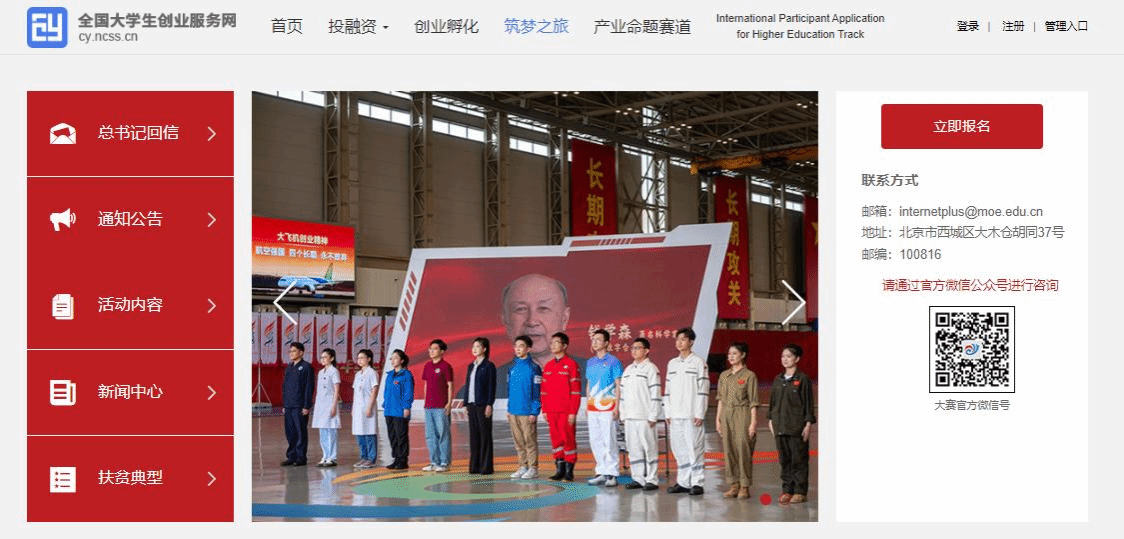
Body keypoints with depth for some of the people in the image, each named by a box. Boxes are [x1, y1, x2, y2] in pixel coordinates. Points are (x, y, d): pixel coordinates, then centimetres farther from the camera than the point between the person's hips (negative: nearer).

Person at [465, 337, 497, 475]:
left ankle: (486, 467, 0)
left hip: (483, 405, -7)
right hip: (472, 405, 7)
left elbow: (492, 386, -9)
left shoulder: (489, 366, -4)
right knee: (474, 435, 7)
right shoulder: (471, 366, 15)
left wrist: (489, 405, -15)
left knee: (485, 435, -3)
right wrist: (466, 403, 12)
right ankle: (474, 465, 11)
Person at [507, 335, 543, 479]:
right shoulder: (513, 367, 13)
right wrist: (509, 408, 15)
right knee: (518, 441, 9)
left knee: (530, 440, -2)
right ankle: (523, 466, 17)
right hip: (513, 411, 6)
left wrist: (534, 411, -13)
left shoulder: (533, 367, -7)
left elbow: (537, 391, -9)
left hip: (527, 411, -6)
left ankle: (533, 468, 4)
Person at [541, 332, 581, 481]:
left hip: (566, 411, -5)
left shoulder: (571, 365, -3)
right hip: (551, 411, 6)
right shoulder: (548, 366, 15)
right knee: (556, 439, 6)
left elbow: (576, 391, -7)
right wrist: (544, 410, 10)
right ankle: (560, 470, 12)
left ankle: (569, 471, 3)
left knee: (568, 439, -3)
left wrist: (573, 412, -12)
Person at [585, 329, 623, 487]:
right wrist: (587, 406, 15)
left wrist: (617, 407, -12)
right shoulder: (590, 362, 16)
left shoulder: (613, 361, -2)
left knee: (609, 441, -7)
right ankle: (601, 472, 13)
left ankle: (612, 474, -3)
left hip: (607, 406, -6)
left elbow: (618, 385, -5)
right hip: (593, 407, 6)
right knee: (595, 441, 6)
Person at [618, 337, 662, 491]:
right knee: (633, 448, 7)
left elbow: (655, 393, -8)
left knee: (649, 448, -4)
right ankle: (638, 478, 13)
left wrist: (653, 416, -13)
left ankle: (652, 479, -1)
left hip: (644, 417, -7)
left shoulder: (651, 369, -3)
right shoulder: (628, 370, 18)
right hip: (629, 417, 7)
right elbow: (623, 393, 20)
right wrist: (623, 413, 13)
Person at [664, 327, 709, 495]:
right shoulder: (672, 363, 15)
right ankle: (683, 482, 13)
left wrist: (700, 414, -12)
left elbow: (703, 389, -6)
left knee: (694, 447, -5)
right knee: (679, 449, 7)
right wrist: (668, 413, 10)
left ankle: (696, 483, -1)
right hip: (675, 415, 6)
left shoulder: (698, 362, -2)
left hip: (692, 414, -6)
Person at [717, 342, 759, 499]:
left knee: (743, 450, -5)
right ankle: (734, 485, 14)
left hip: (742, 415, -5)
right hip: (726, 415, 5)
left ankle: (745, 487, 2)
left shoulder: (749, 376, -4)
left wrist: (753, 422, -10)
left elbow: (753, 402, -6)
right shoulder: (724, 375, 12)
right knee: (729, 451, 6)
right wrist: (718, 419, 11)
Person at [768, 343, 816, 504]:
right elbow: (773, 401, 17)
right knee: (784, 459, 7)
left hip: (797, 425, -5)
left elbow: (808, 402, -5)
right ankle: (787, 490, 14)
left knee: (799, 459, -2)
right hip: (780, 425, 5)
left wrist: (808, 423, -9)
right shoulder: (778, 379, 11)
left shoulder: (802, 379, -5)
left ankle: (800, 492, 4)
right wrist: (771, 420, 13)